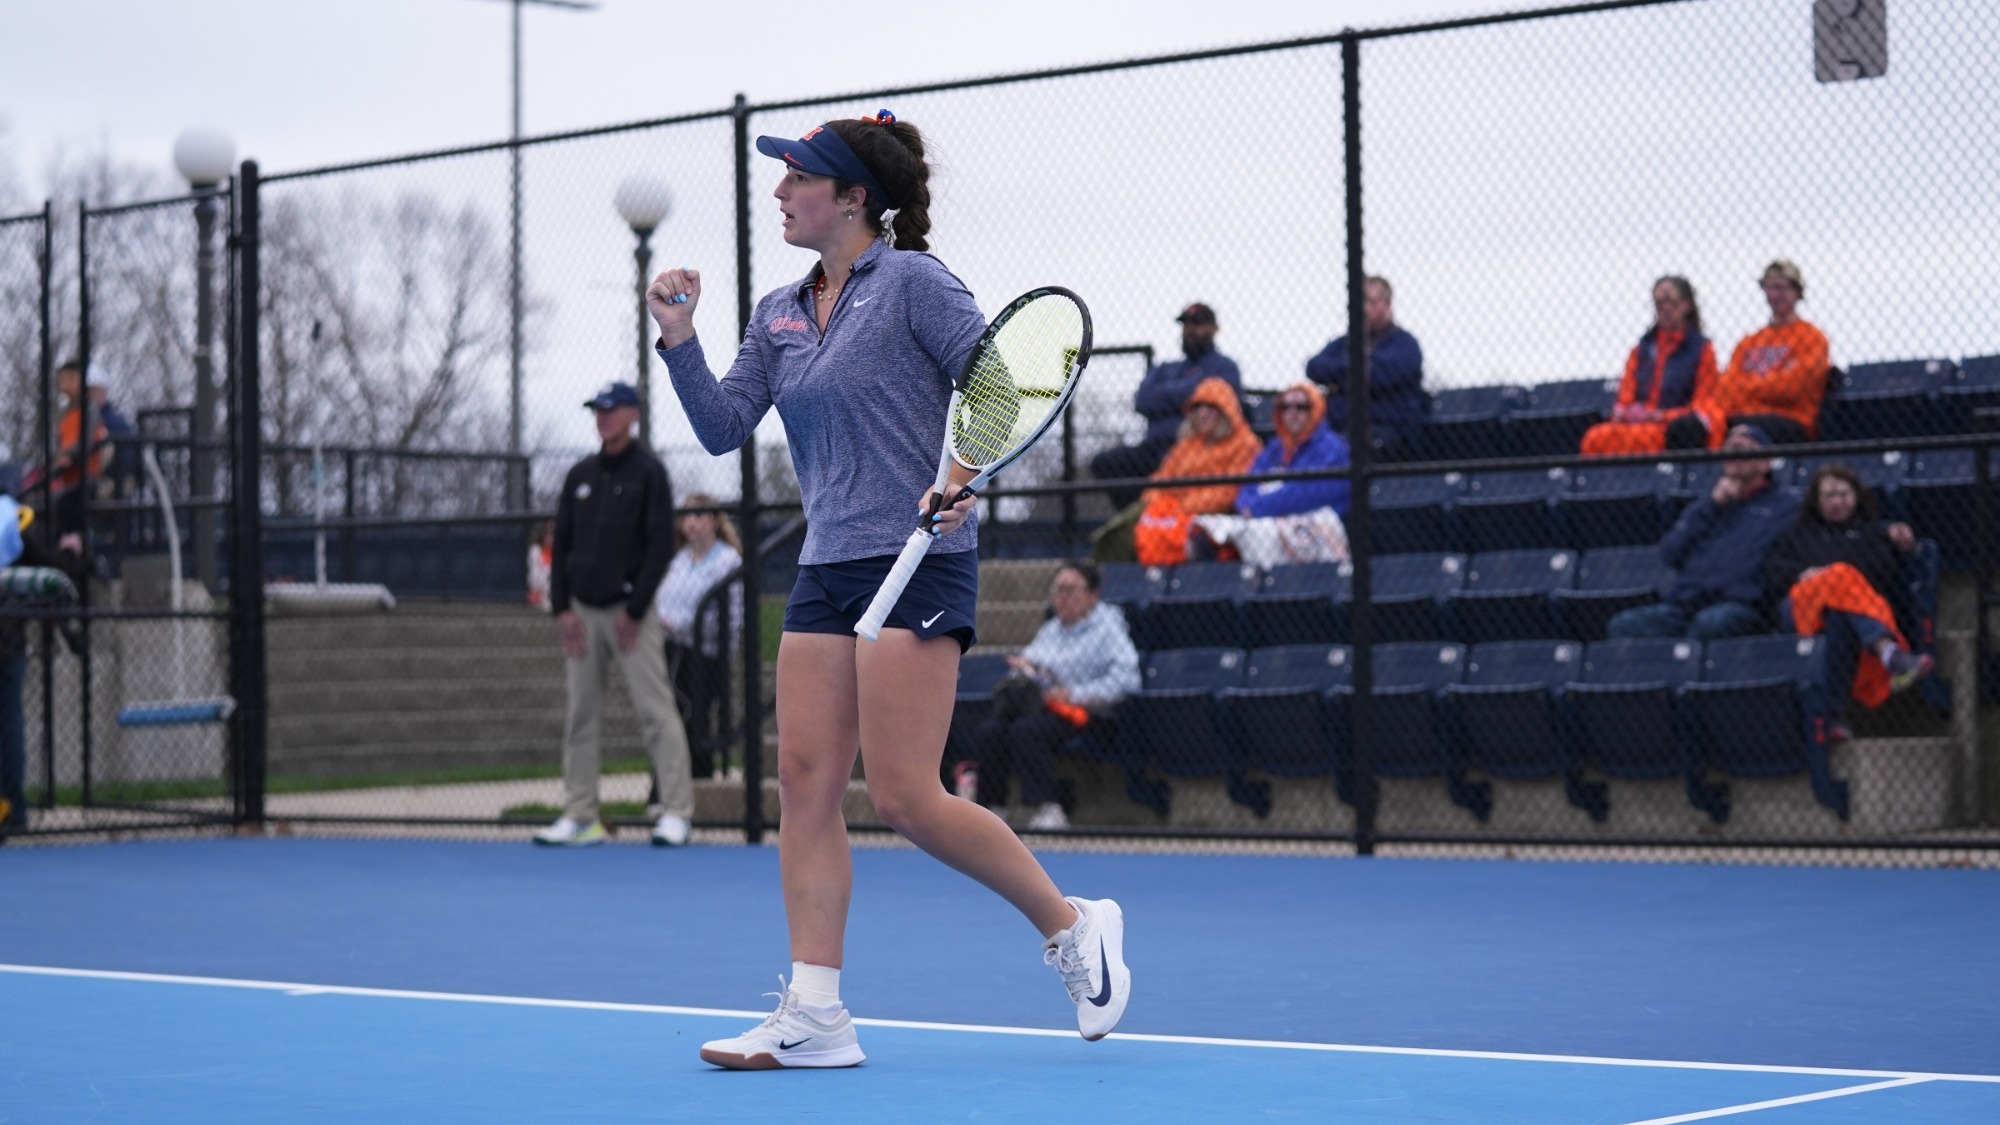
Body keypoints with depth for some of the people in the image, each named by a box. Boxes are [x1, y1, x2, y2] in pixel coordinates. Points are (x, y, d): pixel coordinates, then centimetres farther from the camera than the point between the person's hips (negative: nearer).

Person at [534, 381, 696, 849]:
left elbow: (660, 546, -7)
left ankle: (676, 814, -10)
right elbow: (561, 544, 13)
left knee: (656, 712, -9)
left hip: (629, 611, -5)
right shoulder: (580, 475, 13)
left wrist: (635, 610, -12)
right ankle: (579, 816, 7)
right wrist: (562, 608, 2)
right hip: (582, 612, 5)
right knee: (580, 717, 4)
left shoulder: (648, 472, -2)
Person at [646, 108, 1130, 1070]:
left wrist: (962, 475, -25)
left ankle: (1071, 924, 8)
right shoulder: (779, 315, 15)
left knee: (906, 799, -11)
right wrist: (678, 339, -1)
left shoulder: (913, 282, -6)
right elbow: (723, 428, 11)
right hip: (826, 568, 8)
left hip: (916, 564, -8)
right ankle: (813, 1015, 1)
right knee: (805, 781, 0)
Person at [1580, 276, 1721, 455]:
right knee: (1595, 436, -30)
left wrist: (1659, 416, -11)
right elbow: (1625, 399, 18)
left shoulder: (1701, 349, 8)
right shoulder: (1642, 349, 21)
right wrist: (1622, 412, -7)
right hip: (1636, 423, 4)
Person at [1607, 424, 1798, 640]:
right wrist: (1712, 506, 10)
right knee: (1624, 625, -23)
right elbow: (1670, 553, 15)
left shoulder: (1786, 503, 16)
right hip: (1685, 604, 5)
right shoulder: (1705, 506, 32)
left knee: (1709, 622, -40)